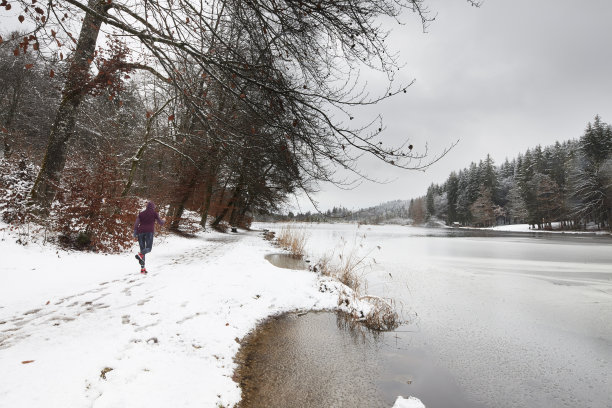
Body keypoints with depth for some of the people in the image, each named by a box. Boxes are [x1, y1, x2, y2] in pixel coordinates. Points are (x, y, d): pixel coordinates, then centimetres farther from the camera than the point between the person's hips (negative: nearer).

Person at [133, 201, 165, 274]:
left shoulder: (141, 213, 19)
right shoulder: (154, 213, 10)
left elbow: (136, 223, 4)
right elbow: (160, 222, 11)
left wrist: (135, 232, -1)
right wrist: (163, 221, 32)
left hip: (140, 232, 4)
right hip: (149, 231, -4)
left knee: (142, 249, 8)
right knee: (148, 249, 0)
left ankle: (142, 268, 1)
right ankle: (140, 255, -34)